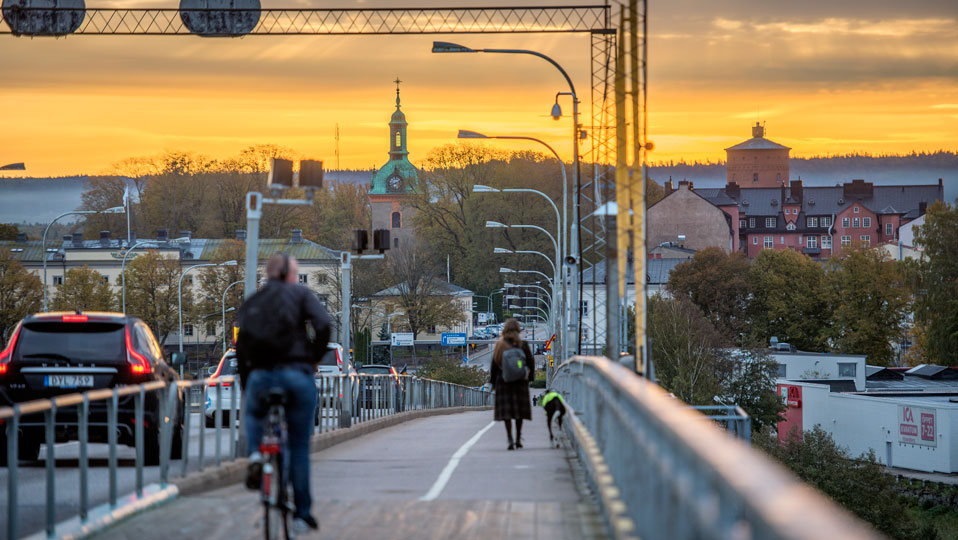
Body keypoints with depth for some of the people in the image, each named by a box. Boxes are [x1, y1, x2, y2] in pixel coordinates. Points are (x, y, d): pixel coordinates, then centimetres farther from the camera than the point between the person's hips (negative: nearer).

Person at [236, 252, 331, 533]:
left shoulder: (250, 304, 17)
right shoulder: (300, 294, 6)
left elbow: (240, 349, 14)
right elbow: (323, 324, -11)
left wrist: (246, 389, 20)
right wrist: (314, 359, 2)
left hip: (259, 376, 3)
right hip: (297, 374, -2)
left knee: (254, 415, 34)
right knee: (299, 447, 8)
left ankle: (255, 455, 4)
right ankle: (302, 514, 11)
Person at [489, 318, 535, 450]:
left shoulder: (499, 345, -5)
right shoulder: (523, 345, -6)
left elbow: (494, 365, -3)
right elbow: (531, 363, -1)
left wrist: (493, 381, 7)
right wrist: (530, 377, 13)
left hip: (503, 381, -1)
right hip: (520, 381, 1)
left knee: (506, 411, 0)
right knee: (519, 410, 14)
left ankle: (510, 439, -15)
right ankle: (518, 439, 19)